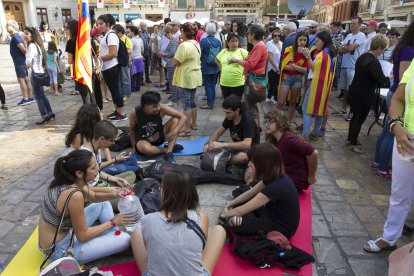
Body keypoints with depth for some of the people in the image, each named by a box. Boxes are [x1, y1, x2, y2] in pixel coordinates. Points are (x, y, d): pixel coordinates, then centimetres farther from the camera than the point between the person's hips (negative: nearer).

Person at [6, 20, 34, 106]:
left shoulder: (15, 36, -14)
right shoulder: (16, 36, 17)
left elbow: (23, 48, -24)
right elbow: (23, 48, 20)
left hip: (19, 62, -10)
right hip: (21, 61, 10)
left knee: (21, 79, -7)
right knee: (26, 79, 11)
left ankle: (25, 99, -5)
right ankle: (30, 97, 16)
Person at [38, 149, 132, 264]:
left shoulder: (65, 180, -7)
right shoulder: (75, 196, -33)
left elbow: (93, 197, 10)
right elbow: (82, 236, -22)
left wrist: (113, 194, -9)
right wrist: (112, 222, -12)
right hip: (59, 249, -9)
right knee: (125, 240, -15)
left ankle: (114, 235, 15)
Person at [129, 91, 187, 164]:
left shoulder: (161, 108, -24)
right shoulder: (134, 113, -24)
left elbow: (183, 117, -21)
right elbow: (132, 130, -4)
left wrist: (174, 132, -29)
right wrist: (135, 146, -4)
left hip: (160, 136, 2)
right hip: (143, 140, -2)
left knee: (175, 119, -21)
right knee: (145, 148, -40)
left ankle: (168, 153, -23)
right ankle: (169, 149, -10)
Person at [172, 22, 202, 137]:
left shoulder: (184, 45, -21)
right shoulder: (196, 44, 9)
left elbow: (175, 62, -19)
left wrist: (179, 46, -2)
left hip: (185, 78, -9)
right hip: (194, 77, 9)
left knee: (186, 104, -4)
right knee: (192, 101, 18)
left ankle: (187, 129, 1)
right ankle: (193, 124, 29)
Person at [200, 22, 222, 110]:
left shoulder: (203, 41, -15)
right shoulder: (218, 41, -3)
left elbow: (200, 53, -12)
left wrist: (200, 63, 3)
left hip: (206, 67, -4)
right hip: (215, 67, 4)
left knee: (208, 85, 3)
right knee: (213, 85, 14)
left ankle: (209, 104, 4)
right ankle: (212, 102, 23)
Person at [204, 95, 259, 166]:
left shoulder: (248, 121, -27)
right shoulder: (229, 117, -8)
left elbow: (247, 145, -38)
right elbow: (218, 132, 3)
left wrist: (222, 145, -42)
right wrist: (209, 143, -18)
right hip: (238, 148, 5)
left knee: (241, 157, -38)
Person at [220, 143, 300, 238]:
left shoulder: (276, 186, -34)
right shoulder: (274, 176, -7)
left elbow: (241, 210, -25)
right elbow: (250, 193, 6)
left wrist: (223, 214, -9)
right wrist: (228, 205, 0)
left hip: (281, 228, -9)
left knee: (231, 224, -17)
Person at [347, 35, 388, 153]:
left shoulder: (363, 56, 6)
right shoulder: (374, 62, -22)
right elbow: (381, 80, -22)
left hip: (354, 93, 9)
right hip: (364, 96, -9)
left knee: (355, 116, 20)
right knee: (360, 119, 3)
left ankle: (350, 138, 32)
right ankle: (353, 144, 11)